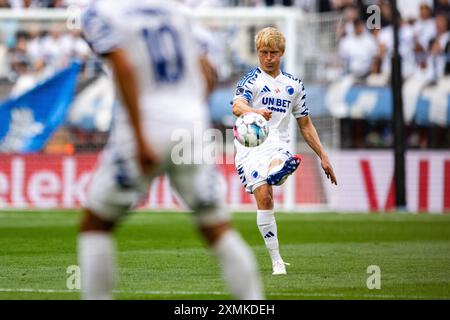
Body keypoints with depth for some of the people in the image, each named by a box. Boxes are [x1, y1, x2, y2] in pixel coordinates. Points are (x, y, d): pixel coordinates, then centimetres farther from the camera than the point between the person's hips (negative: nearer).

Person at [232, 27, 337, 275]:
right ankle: (276, 261, -14)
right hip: (250, 148, -4)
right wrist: (256, 112, -41)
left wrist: (323, 157, 20)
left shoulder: (294, 85, 18)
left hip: (278, 146, 4)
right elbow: (237, 106, -18)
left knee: (279, 164, -33)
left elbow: (305, 125, 26)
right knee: (263, 196, -18)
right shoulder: (251, 80, 3)